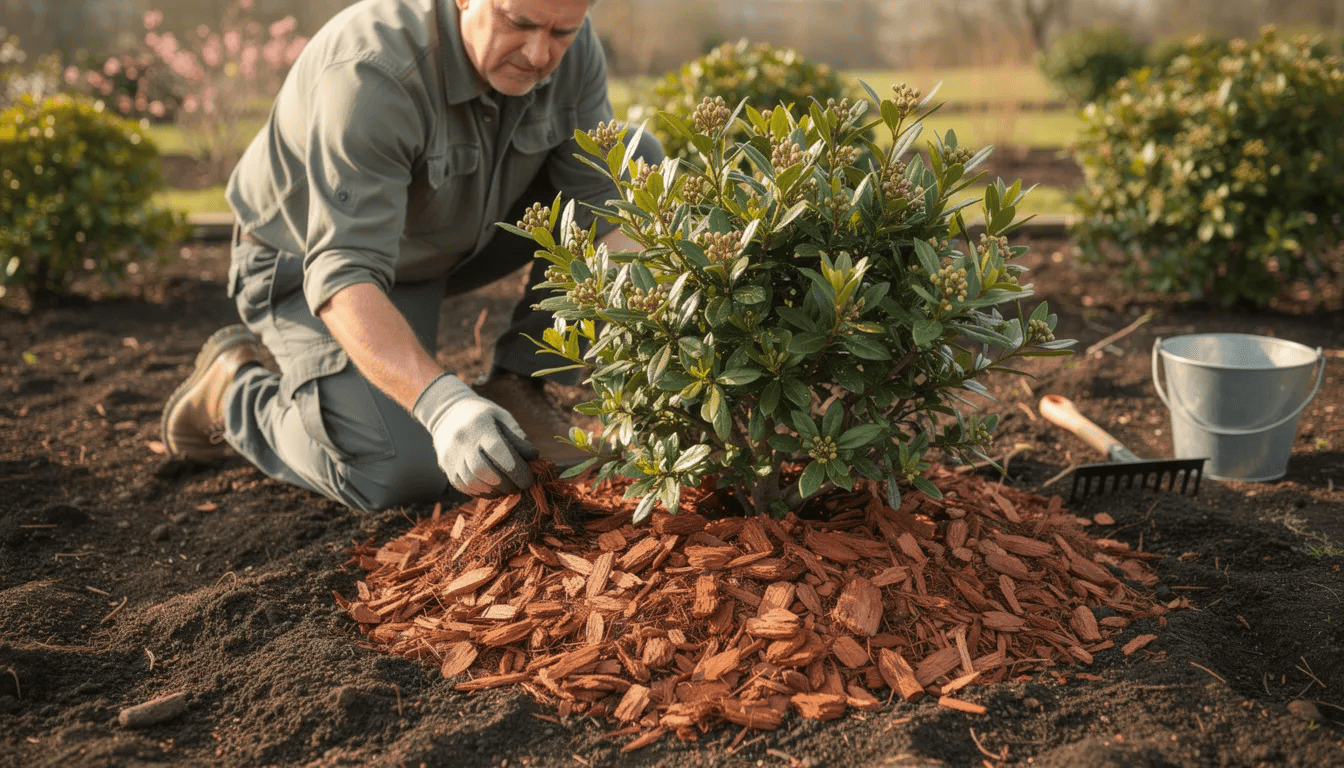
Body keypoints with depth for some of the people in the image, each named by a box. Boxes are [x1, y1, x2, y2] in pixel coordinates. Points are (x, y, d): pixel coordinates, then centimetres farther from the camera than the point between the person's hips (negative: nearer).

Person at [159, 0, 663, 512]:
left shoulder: (573, 50, -18)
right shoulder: (372, 75, -36)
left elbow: (604, 208, -18)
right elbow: (343, 276, -42)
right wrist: (441, 402, -58)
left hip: (448, 245, 6)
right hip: (307, 263, -6)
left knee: (637, 163, -10)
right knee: (399, 474, -26)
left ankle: (514, 390, -4)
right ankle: (236, 385, 4)